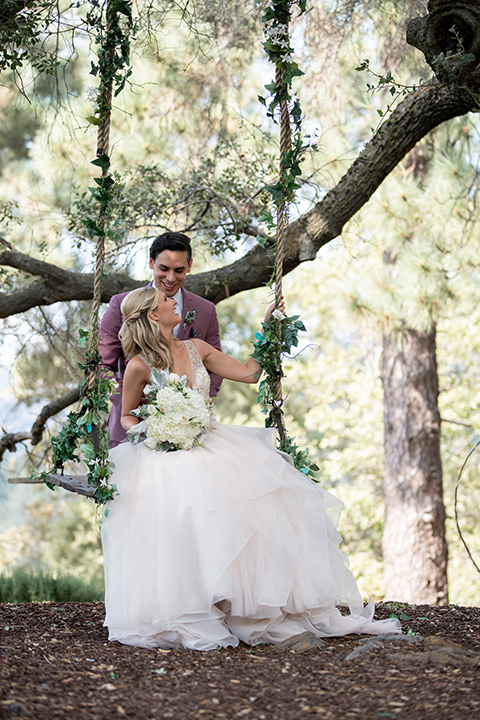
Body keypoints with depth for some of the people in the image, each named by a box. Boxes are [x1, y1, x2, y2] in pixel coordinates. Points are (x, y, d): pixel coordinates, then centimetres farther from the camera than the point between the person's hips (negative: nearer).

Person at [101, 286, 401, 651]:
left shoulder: (196, 349, 10)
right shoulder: (140, 366, -5)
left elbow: (247, 372, 15)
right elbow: (127, 417, 8)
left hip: (210, 441, 5)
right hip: (167, 455, -5)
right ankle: (191, 621, -25)